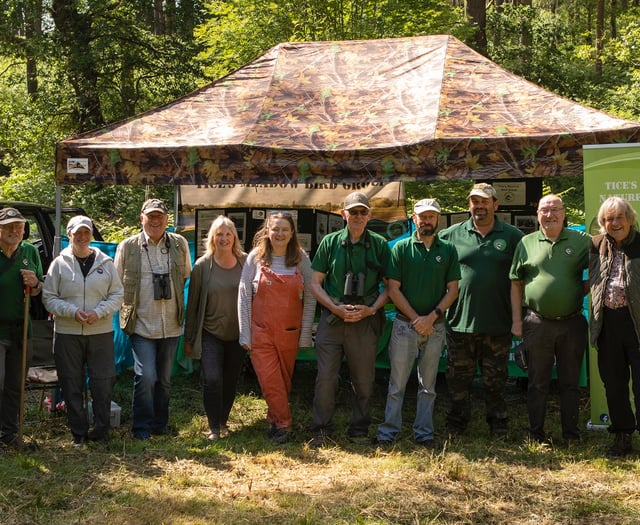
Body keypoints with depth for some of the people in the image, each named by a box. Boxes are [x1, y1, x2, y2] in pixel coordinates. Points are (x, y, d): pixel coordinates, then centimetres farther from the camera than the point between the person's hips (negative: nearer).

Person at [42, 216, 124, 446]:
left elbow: (117, 295, 5)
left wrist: (99, 312, -12)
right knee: (72, 385, 6)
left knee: (103, 383, 1)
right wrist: (72, 311, -15)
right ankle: (78, 433, 16)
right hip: (67, 334, 0)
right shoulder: (59, 263, 1)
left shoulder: (105, 263, 4)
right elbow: (49, 298, 0)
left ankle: (101, 431, 14)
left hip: (101, 332, 1)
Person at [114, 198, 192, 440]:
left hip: (171, 324, 3)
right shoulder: (128, 246, -2)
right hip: (142, 324, -3)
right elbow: (117, 284, 6)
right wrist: (129, 308, 2)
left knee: (165, 379, 13)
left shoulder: (179, 244, 4)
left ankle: (160, 424, 27)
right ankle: (141, 427, 4)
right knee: (146, 376, -10)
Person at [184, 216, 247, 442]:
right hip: (211, 334, -2)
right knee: (212, 380, -13)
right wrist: (188, 338, 2)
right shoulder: (203, 265, -5)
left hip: (237, 334, 2)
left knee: (230, 381, 10)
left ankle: (223, 422, 29)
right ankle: (214, 428, 0)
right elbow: (193, 303, 0)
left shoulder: (246, 262, -1)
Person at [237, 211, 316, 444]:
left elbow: (310, 299, 1)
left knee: (284, 382, 11)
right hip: (261, 332, -1)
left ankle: (275, 420, 28)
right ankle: (284, 424, 5)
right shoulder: (256, 257, -2)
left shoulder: (302, 259, 0)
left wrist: (305, 335, -1)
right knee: (270, 381, -6)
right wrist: (245, 334, -3)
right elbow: (244, 297, 0)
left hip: (290, 332, 1)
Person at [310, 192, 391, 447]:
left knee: (364, 380, 6)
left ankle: (359, 430, 21)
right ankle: (321, 431, 10)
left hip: (366, 321, 0)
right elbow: (315, 283, 5)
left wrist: (372, 309, -9)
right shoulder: (330, 242, 4)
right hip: (332, 319, 0)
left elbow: (389, 286, 6)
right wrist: (336, 308, -8)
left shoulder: (380, 245, 4)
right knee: (325, 377, -2)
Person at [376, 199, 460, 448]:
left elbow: (452, 289, 3)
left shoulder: (448, 250, 6)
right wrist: (416, 319, -10)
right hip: (405, 324, -2)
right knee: (397, 383, 0)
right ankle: (388, 431, 7)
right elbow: (393, 289, -4)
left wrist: (431, 317, -10)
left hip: (435, 327, 2)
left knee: (428, 385, 9)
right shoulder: (401, 248, 0)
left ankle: (424, 432, 16)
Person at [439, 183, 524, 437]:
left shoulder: (513, 236, 3)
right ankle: (455, 427, 21)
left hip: (498, 324, 0)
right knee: (458, 381, 8)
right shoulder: (450, 235, 4)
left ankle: (498, 428, 22)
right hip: (460, 321, 0)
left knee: (495, 382, 10)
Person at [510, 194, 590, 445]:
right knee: (538, 382, 8)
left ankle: (571, 434, 18)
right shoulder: (527, 243, 5)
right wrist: (517, 320, 1)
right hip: (537, 323, 0)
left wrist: (585, 288, -6)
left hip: (572, 323, 0)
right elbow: (516, 284, 6)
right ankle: (536, 434, 17)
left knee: (570, 382, 8)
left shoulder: (581, 241, 3)